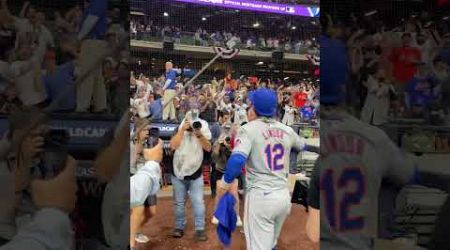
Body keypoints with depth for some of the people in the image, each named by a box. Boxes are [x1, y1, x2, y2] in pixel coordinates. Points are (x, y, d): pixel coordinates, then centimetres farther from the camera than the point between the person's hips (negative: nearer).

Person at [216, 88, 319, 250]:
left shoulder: (248, 129, -8)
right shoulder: (287, 130, 7)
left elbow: (236, 161, -23)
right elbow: (302, 147, 28)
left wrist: (224, 184, -8)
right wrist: (313, 148, 50)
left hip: (260, 197, -5)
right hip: (284, 196, 6)